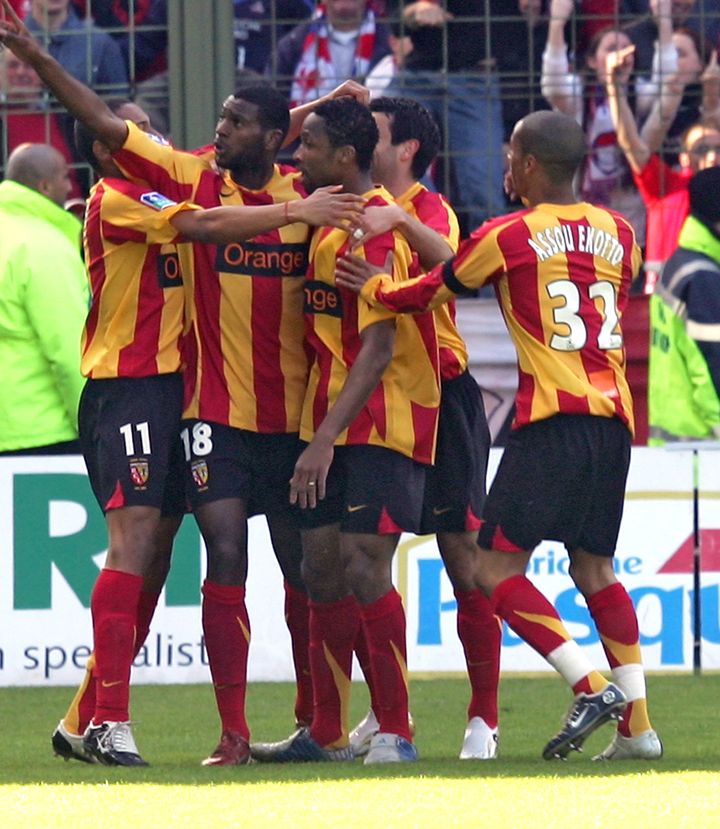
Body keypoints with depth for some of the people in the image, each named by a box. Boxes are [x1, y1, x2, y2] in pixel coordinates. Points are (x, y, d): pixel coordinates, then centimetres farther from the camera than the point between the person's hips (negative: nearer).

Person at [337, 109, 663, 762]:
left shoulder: (507, 237, -2)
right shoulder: (618, 233, 12)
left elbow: (430, 294, 10)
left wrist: (371, 287, 30)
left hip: (551, 417, -6)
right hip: (614, 415, 6)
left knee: (497, 567, -4)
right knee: (593, 566, 15)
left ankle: (591, 685, -18)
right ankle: (637, 724, 7)